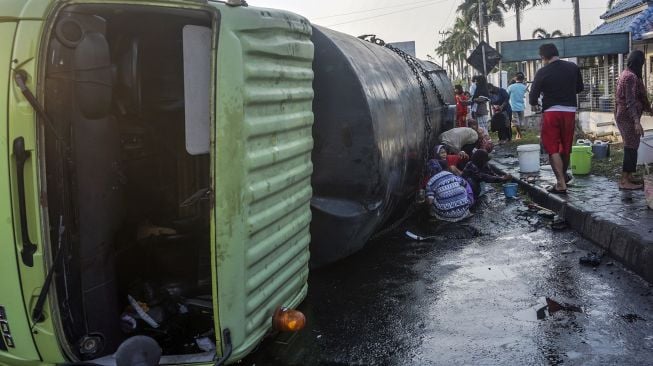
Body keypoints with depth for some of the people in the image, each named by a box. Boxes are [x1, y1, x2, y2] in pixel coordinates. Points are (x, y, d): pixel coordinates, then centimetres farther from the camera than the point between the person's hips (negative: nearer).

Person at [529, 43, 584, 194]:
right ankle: (564, 175, 39)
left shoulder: (542, 72, -8)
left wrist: (534, 103, 16)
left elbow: (533, 97, -5)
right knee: (566, 147, 18)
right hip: (569, 111, 4)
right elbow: (579, 88, 17)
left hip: (551, 112, -4)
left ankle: (561, 183, -7)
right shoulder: (573, 67, 3)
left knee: (552, 148, 0)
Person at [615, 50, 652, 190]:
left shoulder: (625, 74, 15)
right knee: (631, 148, -7)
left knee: (630, 147, 13)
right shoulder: (631, 76, -16)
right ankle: (625, 181, -6)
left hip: (623, 115, 10)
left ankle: (628, 177, 18)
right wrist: (637, 121, -27)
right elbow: (631, 101, -23)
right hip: (628, 117, -10)